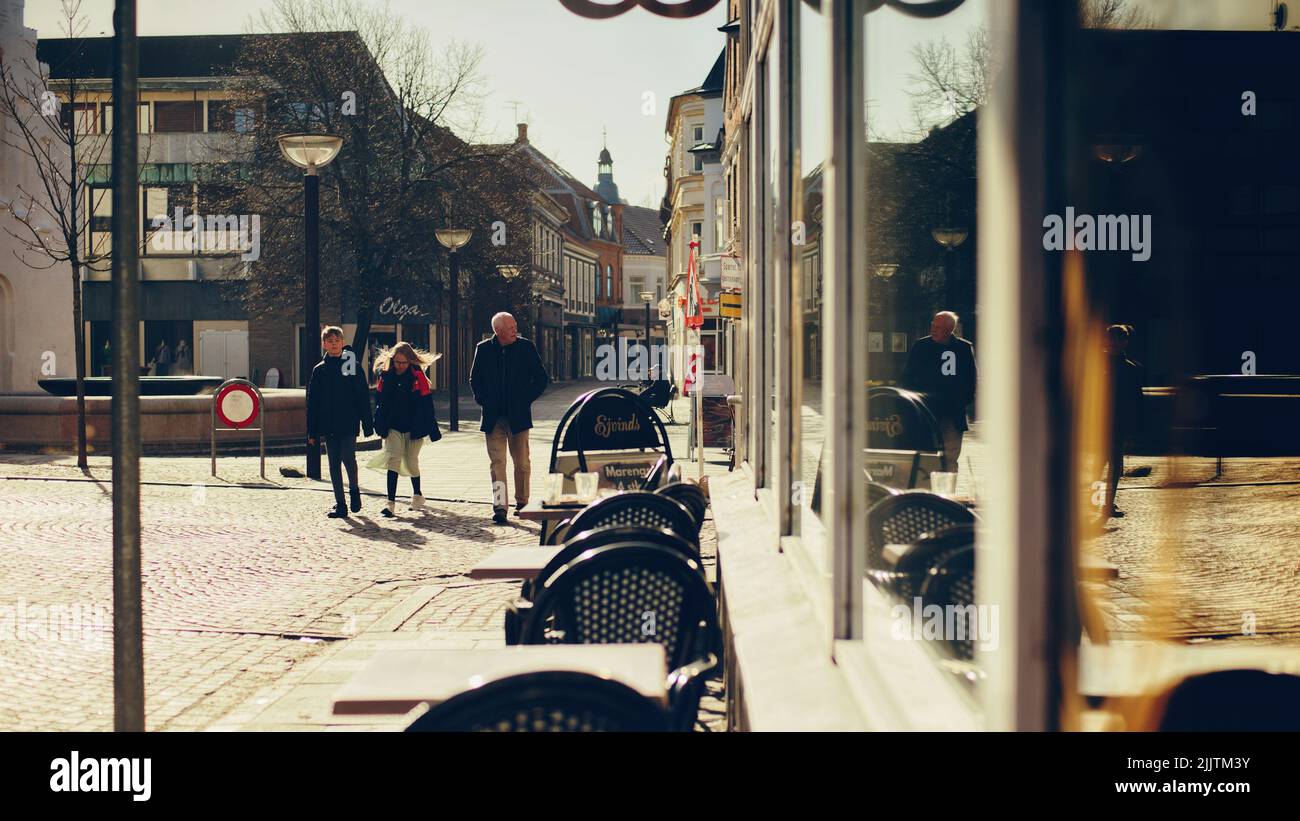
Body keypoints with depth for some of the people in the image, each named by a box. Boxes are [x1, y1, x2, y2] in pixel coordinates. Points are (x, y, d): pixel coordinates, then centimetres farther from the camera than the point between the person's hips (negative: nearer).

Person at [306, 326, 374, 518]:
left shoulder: (353, 365, 1)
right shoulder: (319, 370, 8)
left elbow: (363, 397, 0)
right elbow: (312, 402, 10)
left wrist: (367, 425, -5)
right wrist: (312, 431, 5)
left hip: (349, 424, -3)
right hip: (328, 426, 3)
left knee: (348, 457, -14)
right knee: (334, 464, 4)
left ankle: (354, 489, 15)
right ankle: (340, 505, 10)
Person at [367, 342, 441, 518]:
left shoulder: (418, 376, -8)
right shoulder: (385, 376, 0)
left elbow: (426, 405, -7)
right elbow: (379, 401, 10)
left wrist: (432, 430, -7)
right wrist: (380, 426, 9)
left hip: (413, 427, -2)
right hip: (393, 427, 2)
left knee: (411, 462, 9)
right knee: (393, 459, -11)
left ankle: (417, 495, 34)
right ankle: (391, 503, -15)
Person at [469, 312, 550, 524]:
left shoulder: (526, 347, -1)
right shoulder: (483, 349, 2)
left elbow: (542, 378, 5)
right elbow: (474, 379, 14)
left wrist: (527, 399, -2)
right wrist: (483, 400, 2)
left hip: (518, 416, 0)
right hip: (493, 417, 0)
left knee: (521, 463, 8)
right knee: (497, 462, -5)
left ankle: (522, 502, 24)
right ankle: (499, 507, -8)